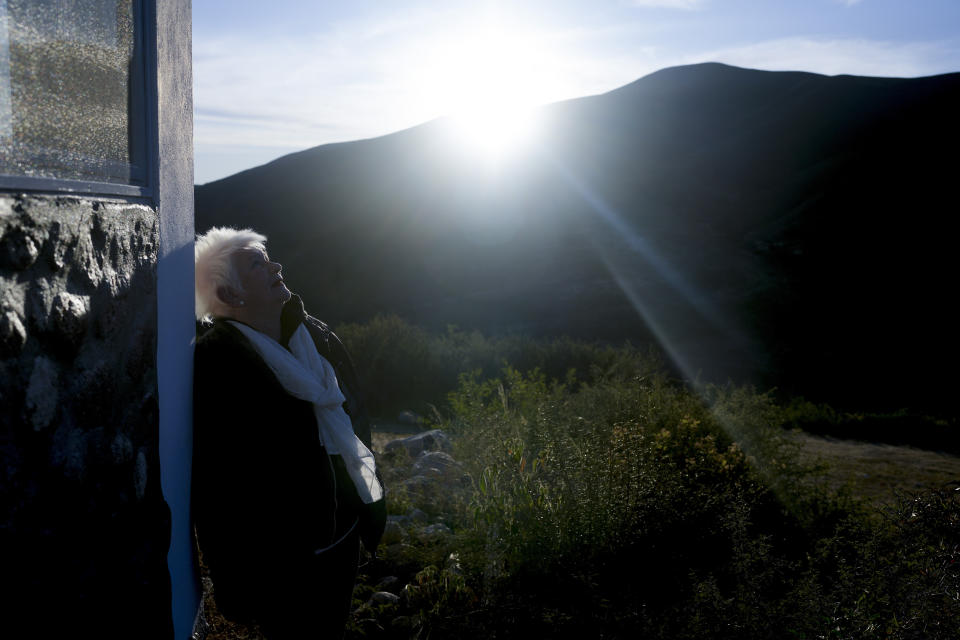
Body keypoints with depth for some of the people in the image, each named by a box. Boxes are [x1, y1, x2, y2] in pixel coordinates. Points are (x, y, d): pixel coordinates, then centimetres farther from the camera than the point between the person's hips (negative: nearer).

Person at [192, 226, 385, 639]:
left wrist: (371, 504, 14)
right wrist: (235, 584, -18)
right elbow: (214, 485, -20)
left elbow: (354, 423, 12)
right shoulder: (214, 361, -19)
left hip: (341, 538, 7)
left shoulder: (317, 336, 3)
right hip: (283, 564, -7)